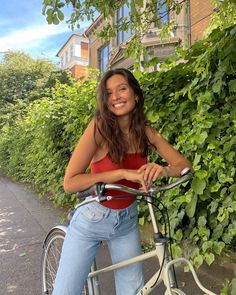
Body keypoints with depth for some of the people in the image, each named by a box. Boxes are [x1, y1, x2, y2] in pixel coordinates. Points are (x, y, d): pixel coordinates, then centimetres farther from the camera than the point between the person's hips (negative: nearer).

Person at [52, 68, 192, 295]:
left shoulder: (146, 132, -7)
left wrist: (163, 170, -29)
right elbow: (69, 183, -24)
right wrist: (124, 173, -31)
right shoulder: (99, 127, -20)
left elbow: (184, 165, -6)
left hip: (127, 221, 4)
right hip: (92, 219, -3)